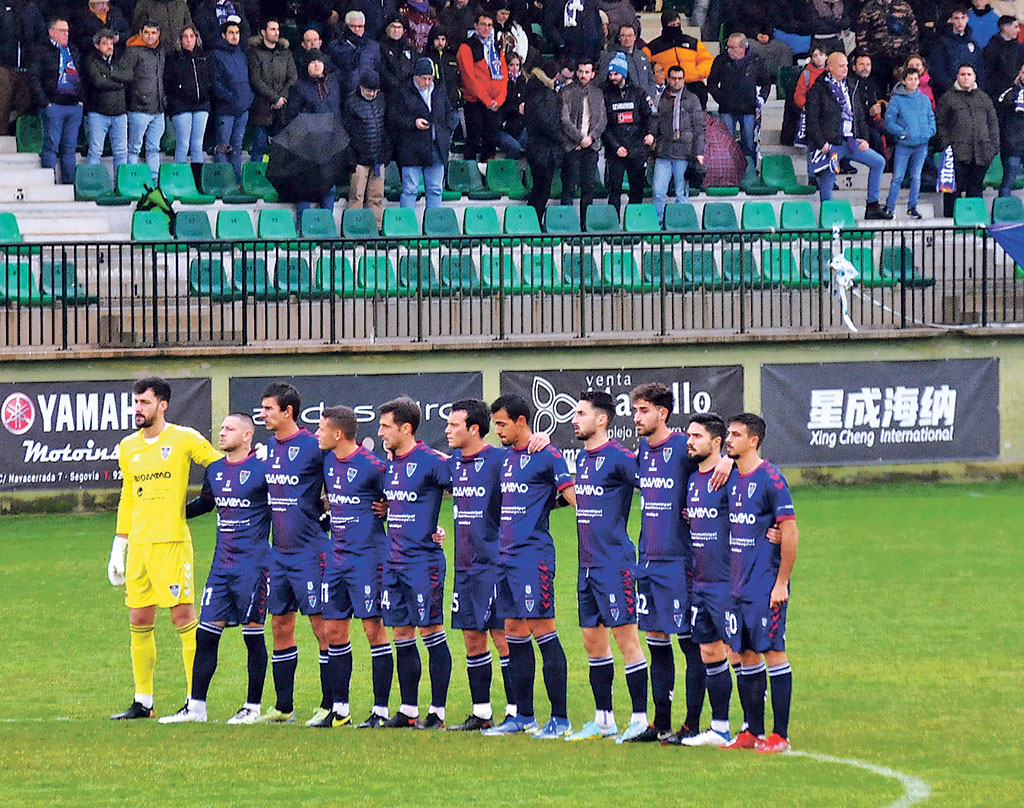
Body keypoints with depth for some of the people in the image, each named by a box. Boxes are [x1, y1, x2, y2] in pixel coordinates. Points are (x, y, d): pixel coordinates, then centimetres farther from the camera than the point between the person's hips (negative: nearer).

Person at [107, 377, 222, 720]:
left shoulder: (184, 440, -3)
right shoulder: (128, 448, 15)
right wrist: (118, 549, 20)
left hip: (172, 541, -6)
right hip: (138, 545, 6)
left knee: (183, 615, -7)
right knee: (139, 621, 6)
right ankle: (143, 701, 13)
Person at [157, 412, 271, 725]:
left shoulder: (262, 468, -8)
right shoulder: (215, 470, 12)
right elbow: (205, 502, 30)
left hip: (253, 566, -6)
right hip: (221, 566, 6)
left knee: (253, 635, 0)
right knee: (206, 634, 3)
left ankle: (253, 707, 9)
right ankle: (196, 707, 7)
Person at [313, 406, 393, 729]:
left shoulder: (372, 466, -14)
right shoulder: (328, 461, 8)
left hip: (367, 556, -8)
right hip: (337, 556, 8)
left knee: (374, 629, -5)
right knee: (333, 629, 8)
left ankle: (381, 710, -1)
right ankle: (339, 710, 16)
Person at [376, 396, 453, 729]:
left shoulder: (431, 461, -11)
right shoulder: (389, 464, 12)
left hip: (423, 560, -8)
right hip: (394, 561, 8)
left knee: (431, 632, -3)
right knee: (401, 633, 9)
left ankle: (438, 711, 0)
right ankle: (408, 710, 15)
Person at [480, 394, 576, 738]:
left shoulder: (547, 456, -8)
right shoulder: (505, 458, 16)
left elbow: (572, 495, -12)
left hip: (533, 555, -8)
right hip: (505, 556, 8)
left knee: (542, 630, -8)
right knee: (514, 632, 10)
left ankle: (560, 719, -6)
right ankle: (523, 716, 17)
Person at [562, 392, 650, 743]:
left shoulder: (618, 457, -12)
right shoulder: (582, 458, 14)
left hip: (615, 562, -9)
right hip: (588, 564, 9)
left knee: (626, 637, -7)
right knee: (592, 641, 11)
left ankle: (640, 718, -4)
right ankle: (603, 720, 18)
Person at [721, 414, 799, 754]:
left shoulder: (770, 479, -11)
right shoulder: (731, 478, 10)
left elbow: (790, 533, -13)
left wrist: (781, 583, -14)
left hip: (766, 585, -7)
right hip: (737, 584, 7)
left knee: (773, 653, -5)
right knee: (746, 655, 10)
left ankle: (780, 736, -2)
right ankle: (753, 731, 16)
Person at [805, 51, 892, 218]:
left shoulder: (849, 87, 15)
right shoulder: (818, 89, -4)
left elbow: (859, 115, 20)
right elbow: (812, 120, -7)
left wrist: (864, 138, 8)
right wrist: (822, 143, -15)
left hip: (851, 141, 6)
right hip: (831, 143, -6)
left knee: (879, 162, 0)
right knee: (827, 181, -5)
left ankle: (872, 207, 4)